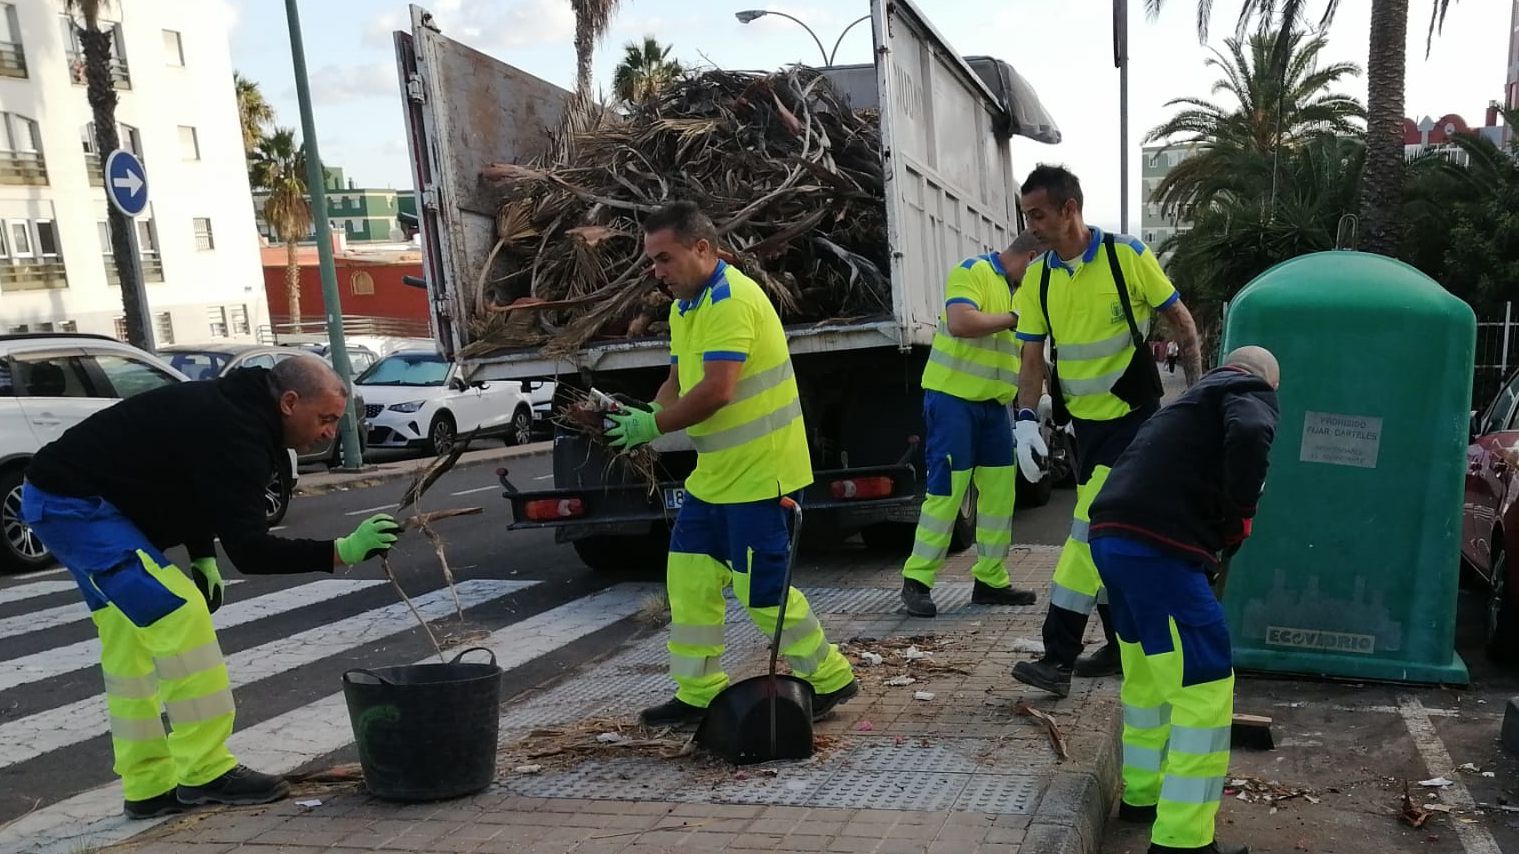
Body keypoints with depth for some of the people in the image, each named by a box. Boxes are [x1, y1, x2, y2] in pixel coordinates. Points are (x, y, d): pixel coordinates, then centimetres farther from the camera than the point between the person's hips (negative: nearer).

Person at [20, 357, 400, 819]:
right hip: (74, 504, -11)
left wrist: (203, 558, 9)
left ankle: (148, 786, 18)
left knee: (129, 648, 12)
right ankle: (206, 773, -7)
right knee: (180, 617, -14)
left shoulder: (234, 409, 5)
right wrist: (341, 552, -32)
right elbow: (249, 551, -29)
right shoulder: (234, 434, -26)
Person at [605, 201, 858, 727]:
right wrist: (647, 413, -5)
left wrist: (655, 426, -18)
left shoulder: (732, 300, -19)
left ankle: (829, 678, 16)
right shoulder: (685, 307, 13)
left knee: (761, 587, -3)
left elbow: (716, 391, -27)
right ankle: (698, 692, 19)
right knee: (689, 577, 9)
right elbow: (678, 379, 15)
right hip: (714, 474, 10)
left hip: (760, 473, -10)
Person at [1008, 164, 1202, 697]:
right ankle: (1123, 643, 26)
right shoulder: (1037, 278, 1)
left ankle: (1059, 656, -9)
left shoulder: (1128, 257, -11)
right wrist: (1026, 420, -11)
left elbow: (1182, 323, -2)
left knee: (1092, 528, -12)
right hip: (1086, 421, 6)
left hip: (1134, 416, -6)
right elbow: (1032, 356, 2)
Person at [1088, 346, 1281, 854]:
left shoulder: (1199, 397, 33)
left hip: (1112, 535, 9)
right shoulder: (1251, 392, 8)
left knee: (1149, 671, 25)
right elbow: (1249, 435, -17)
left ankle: (1142, 794, 39)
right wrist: (1241, 513, -5)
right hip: (1155, 544, -9)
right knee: (1205, 684, -2)